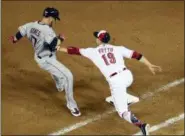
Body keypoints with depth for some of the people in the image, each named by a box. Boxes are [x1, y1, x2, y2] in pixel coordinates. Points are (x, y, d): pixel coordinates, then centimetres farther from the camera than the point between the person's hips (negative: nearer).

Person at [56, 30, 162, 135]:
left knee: (123, 112, -1)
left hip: (116, 82, -4)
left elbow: (76, 50, 19)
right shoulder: (118, 48, 14)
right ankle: (124, 100, 56)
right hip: (128, 75, 4)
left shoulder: (93, 51, 10)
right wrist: (150, 66, 3)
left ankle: (141, 125, -25)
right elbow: (136, 55, 5)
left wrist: (59, 48, 32)